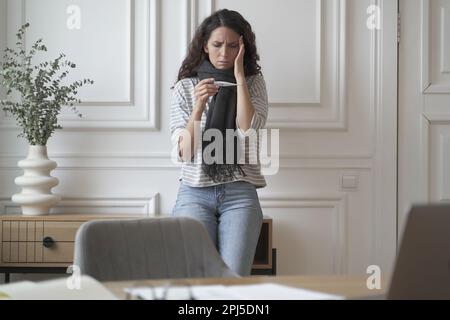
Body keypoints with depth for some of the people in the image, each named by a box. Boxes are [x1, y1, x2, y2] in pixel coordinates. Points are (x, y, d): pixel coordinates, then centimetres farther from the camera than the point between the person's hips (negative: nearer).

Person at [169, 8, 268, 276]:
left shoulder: (253, 83, 8)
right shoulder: (185, 88, 6)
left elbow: (249, 131, -9)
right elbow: (184, 152, -2)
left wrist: (239, 77, -6)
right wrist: (199, 106, -16)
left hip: (240, 194, 0)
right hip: (195, 192, 0)